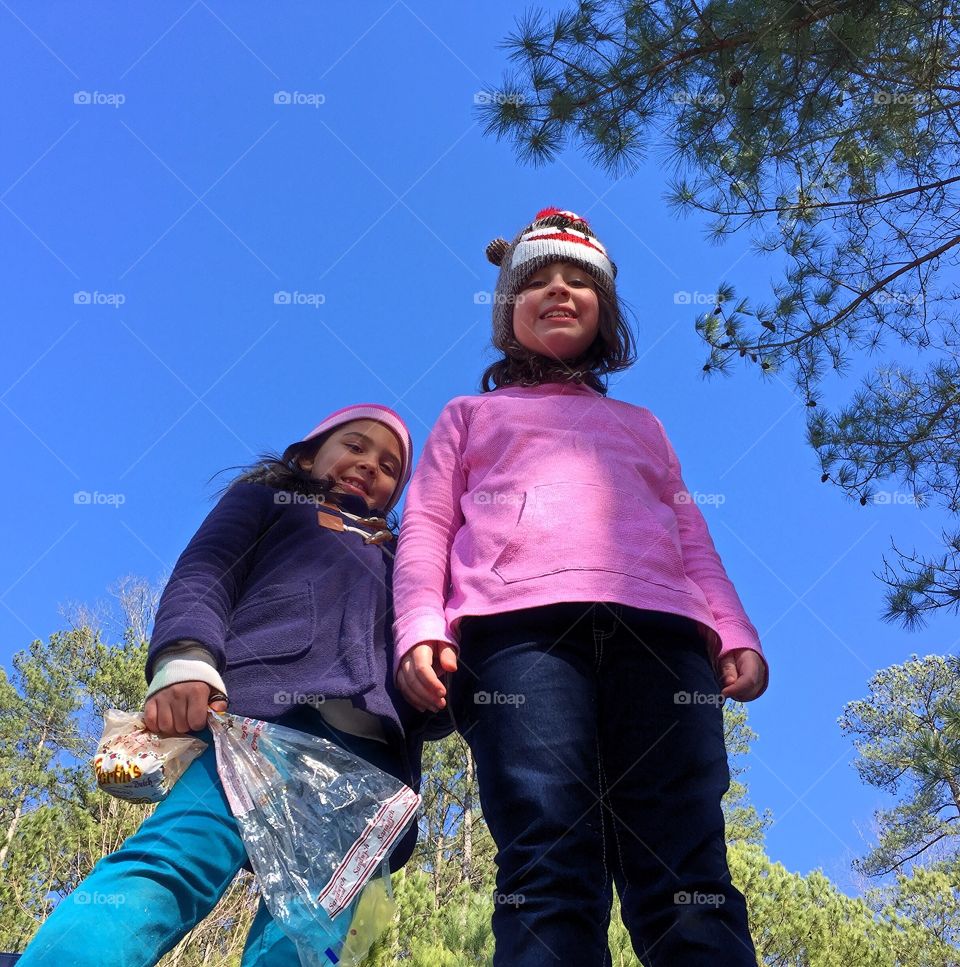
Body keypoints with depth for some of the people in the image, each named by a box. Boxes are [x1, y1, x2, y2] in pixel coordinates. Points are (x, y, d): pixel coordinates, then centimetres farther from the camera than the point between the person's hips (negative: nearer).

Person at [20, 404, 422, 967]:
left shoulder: (396, 560, 42)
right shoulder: (267, 499, 31)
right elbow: (203, 576, 12)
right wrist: (186, 660, -12)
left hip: (370, 754, 4)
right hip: (260, 709, -3)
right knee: (171, 869, -29)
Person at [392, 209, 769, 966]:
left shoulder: (640, 424, 39)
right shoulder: (471, 415, 32)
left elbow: (692, 540, 27)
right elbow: (427, 527, 18)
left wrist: (735, 634, 8)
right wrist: (421, 630, -2)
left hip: (659, 627, 2)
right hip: (518, 623, -2)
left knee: (688, 879, -14)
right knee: (549, 871, -21)